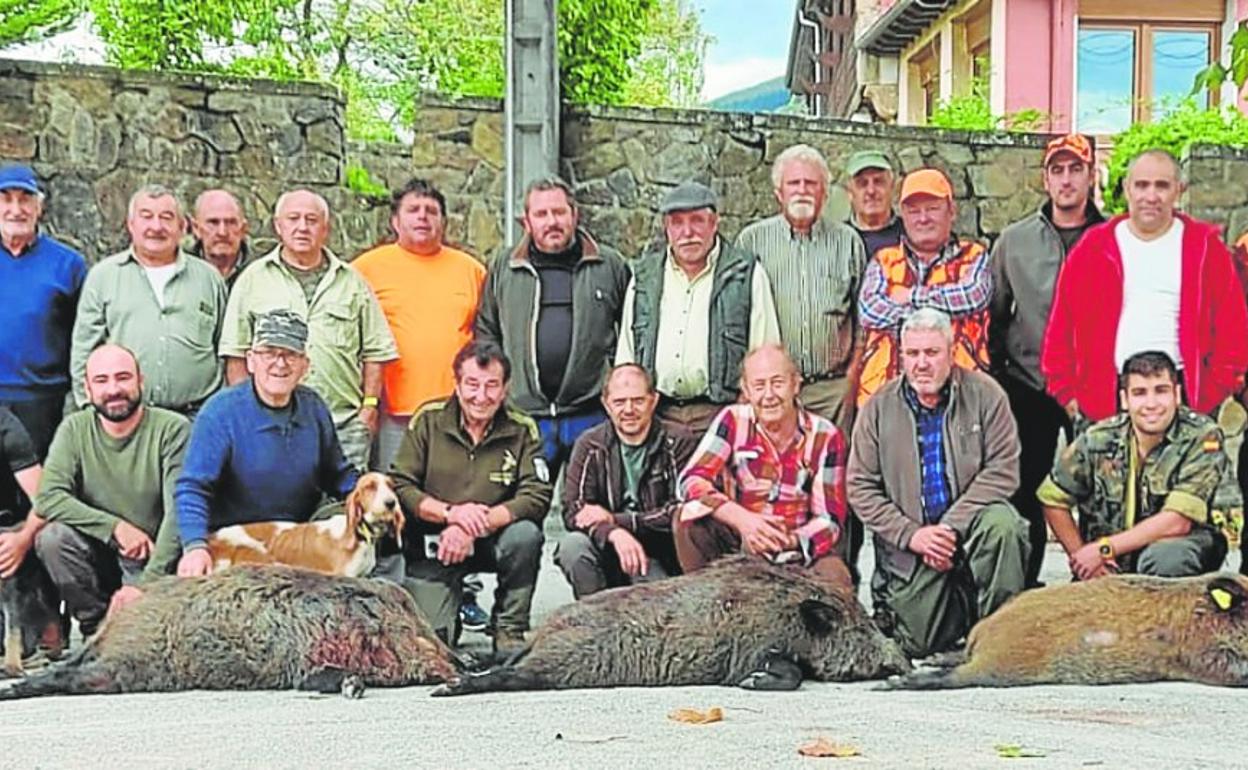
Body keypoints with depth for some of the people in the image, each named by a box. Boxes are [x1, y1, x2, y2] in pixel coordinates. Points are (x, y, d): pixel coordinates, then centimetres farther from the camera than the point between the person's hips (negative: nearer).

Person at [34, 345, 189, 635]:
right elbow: (47, 498, -13)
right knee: (52, 537, -25)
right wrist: (114, 527, -23)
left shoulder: (172, 429, -12)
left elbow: (179, 513, -18)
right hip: (99, 554, 4)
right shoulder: (75, 429, -1)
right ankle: (98, 629, -8)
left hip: (156, 559, -4)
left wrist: (145, 582, -27)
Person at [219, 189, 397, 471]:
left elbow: (375, 351, 13)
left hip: (344, 423, 1)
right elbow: (236, 355, 6)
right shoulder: (254, 280, 8)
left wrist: (370, 405, 4)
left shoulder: (351, 282, 13)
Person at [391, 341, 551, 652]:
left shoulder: (522, 430, -6)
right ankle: (457, 597, 20)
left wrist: (476, 525, -28)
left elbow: (537, 496, -16)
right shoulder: (428, 420, -6)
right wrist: (450, 513, -24)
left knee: (526, 535, -32)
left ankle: (511, 632, -10)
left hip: (492, 542, 1)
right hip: (432, 545, -1)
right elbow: (399, 486, -8)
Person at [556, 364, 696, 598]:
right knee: (573, 546, -29)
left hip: (662, 563, -2)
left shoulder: (679, 443, -2)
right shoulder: (590, 446, 4)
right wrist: (614, 534, -29)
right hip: (607, 551, 2)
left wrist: (615, 519, -15)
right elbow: (573, 511, -7)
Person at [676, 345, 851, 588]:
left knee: (836, 582, -30)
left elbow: (830, 520, -8)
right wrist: (742, 519, -36)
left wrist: (790, 541, -30)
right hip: (736, 540, 1)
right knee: (689, 518, -26)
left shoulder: (825, 437, -7)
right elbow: (691, 481, -20)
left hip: (800, 548, 0)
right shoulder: (733, 421, -7)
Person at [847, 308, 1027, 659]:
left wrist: (951, 526, -19)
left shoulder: (984, 394, -4)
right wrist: (911, 534, -13)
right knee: (920, 643, -7)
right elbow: (861, 488, 0)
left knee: (1001, 522, -35)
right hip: (909, 547, 1)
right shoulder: (879, 407, 0)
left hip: (970, 525, -1)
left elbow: (1002, 470, -10)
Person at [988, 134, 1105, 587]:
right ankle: (1023, 587, 14)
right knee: (1026, 492, 5)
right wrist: (999, 369, 9)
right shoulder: (1014, 241, 8)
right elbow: (994, 312, 14)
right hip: (1028, 387, 1)